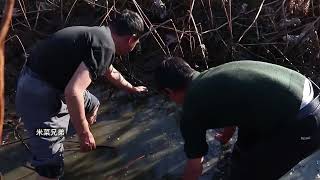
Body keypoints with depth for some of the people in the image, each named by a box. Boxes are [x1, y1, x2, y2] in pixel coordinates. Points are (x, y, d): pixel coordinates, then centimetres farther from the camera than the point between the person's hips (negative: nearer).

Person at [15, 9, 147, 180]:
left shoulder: (100, 36, 11)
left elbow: (112, 73, 31)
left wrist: (132, 88, 47)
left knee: (92, 105, 28)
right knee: (51, 166, -7)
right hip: (38, 93, -10)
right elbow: (73, 92, -31)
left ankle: (88, 140, 54)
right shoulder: (105, 46, -21)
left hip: (52, 83, 10)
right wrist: (84, 134, -19)